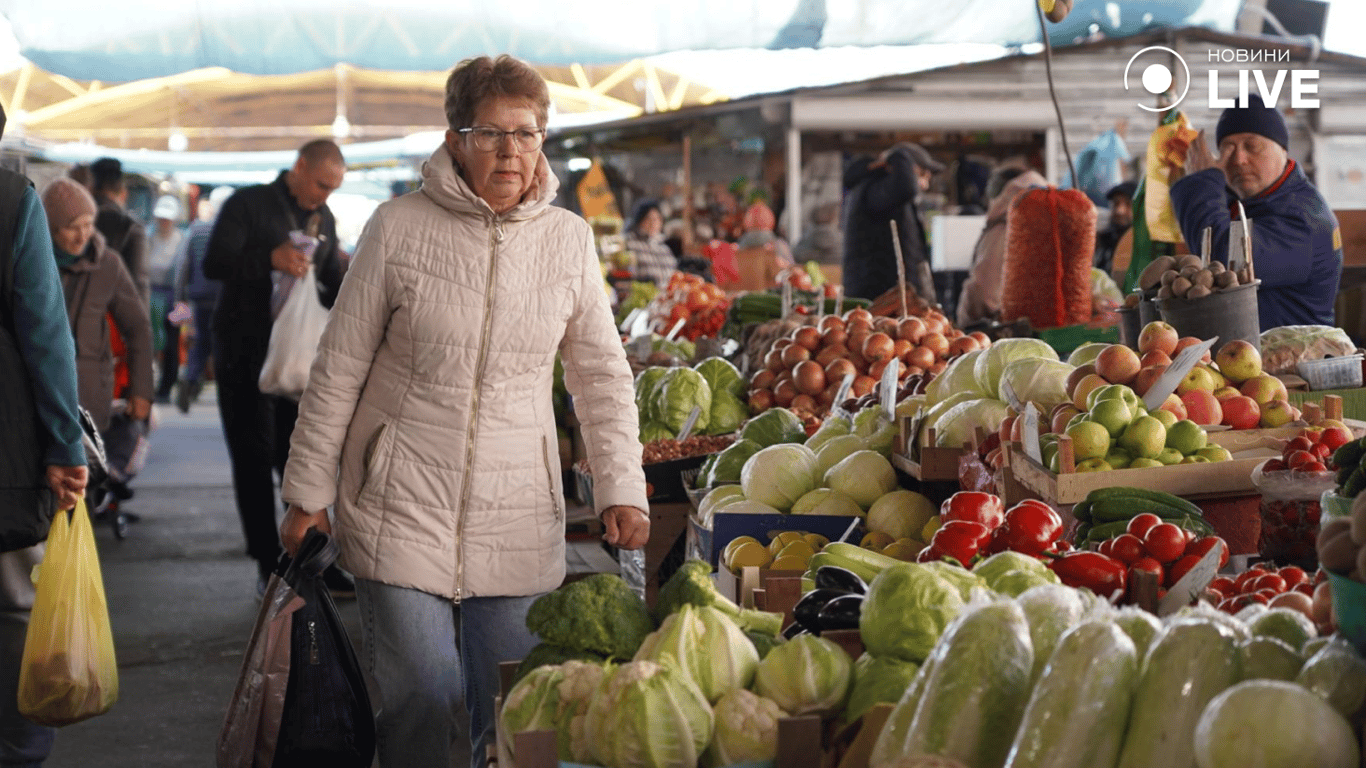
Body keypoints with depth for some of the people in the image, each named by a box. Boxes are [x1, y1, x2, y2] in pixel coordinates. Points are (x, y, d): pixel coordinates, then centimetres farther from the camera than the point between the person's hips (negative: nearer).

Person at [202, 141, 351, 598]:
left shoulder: (324, 220, 13)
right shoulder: (248, 204, -5)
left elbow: (333, 282, 22)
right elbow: (214, 264, -16)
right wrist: (270, 259, -31)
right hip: (246, 353, -5)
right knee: (254, 461, -1)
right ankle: (270, 569, 3)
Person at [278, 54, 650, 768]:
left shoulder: (568, 239, 4)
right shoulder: (400, 227, -5)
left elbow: (602, 375, 11)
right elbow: (338, 369, 1)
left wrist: (622, 490, 2)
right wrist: (308, 493, 2)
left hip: (518, 520, 2)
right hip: (400, 505, -2)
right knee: (420, 699, -7)